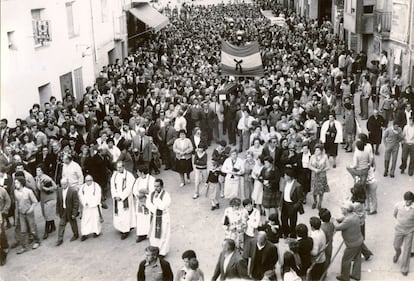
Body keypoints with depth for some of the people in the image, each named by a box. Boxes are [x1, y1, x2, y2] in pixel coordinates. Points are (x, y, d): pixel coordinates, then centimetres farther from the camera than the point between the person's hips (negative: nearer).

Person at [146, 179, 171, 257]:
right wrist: (155, 209, -20)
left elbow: (162, 206, -25)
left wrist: (157, 197, -22)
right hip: (153, 217, 6)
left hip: (163, 218, -5)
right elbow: (148, 203, -6)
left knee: (162, 234, 1)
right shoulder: (151, 194, 3)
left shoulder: (166, 195, -16)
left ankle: (162, 252, 11)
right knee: (153, 234, 12)